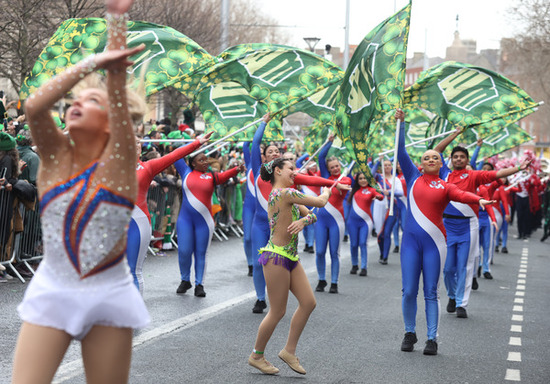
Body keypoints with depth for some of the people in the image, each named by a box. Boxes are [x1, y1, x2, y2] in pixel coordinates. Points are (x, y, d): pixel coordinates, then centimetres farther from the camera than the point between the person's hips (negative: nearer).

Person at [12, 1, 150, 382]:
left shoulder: (118, 160, -5)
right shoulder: (55, 155, 1)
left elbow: (118, 82, -14)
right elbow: (34, 107, -19)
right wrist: (91, 62, -24)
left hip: (108, 294, -1)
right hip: (51, 292, 1)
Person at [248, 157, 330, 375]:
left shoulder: (288, 196, 16)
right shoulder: (285, 193, -16)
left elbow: (312, 216, 11)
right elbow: (320, 202, -12)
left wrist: (303, 221, -13)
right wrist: (326, 192, 11)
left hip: (290, 257, 10)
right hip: (276, 257, -10)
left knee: (308, 302, 5)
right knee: (278, 312, -1)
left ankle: (289, 351, 15)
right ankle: (257, 356, 15)